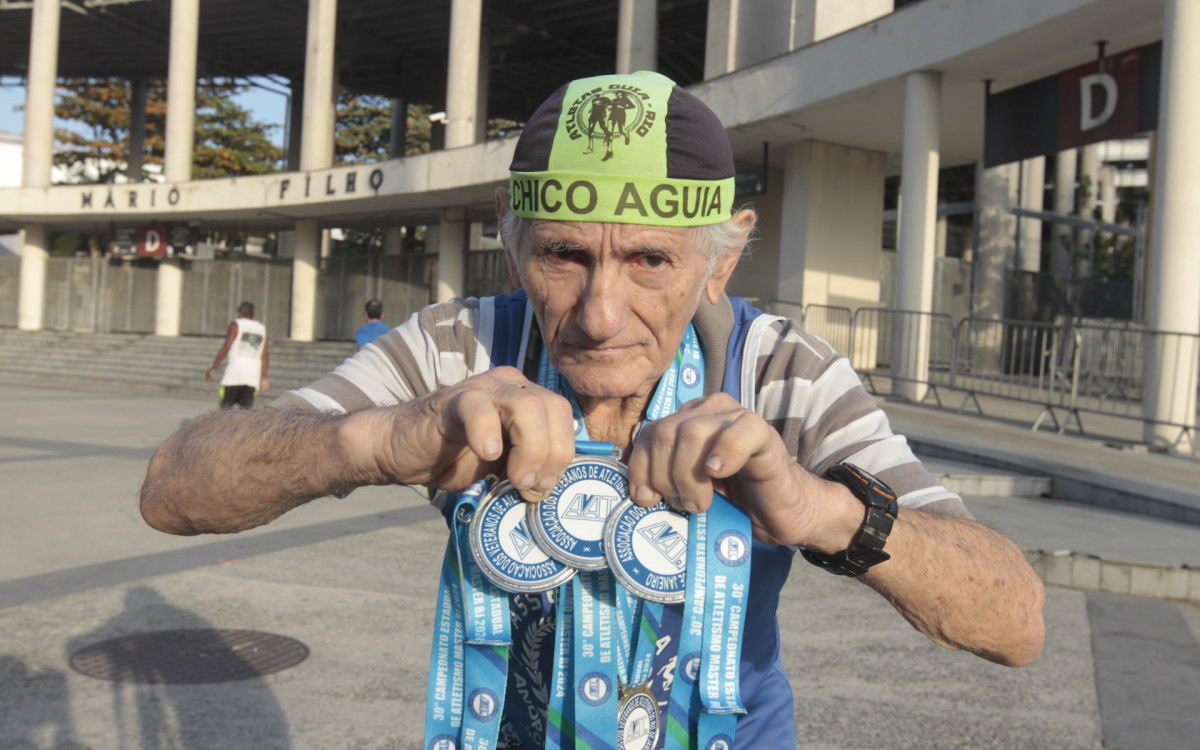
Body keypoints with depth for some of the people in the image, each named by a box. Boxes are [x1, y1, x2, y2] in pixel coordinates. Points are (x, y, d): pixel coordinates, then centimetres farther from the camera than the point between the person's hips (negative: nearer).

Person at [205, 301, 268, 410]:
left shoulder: (236, 324, 4)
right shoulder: (262, 328, 16)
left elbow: (226, 347, -6)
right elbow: (264, 356, 12)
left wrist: (213, 368, -3)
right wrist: (264, 378, 14)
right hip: (253, 374, 4)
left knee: (226, 406, 3)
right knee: (247, 408, 2)